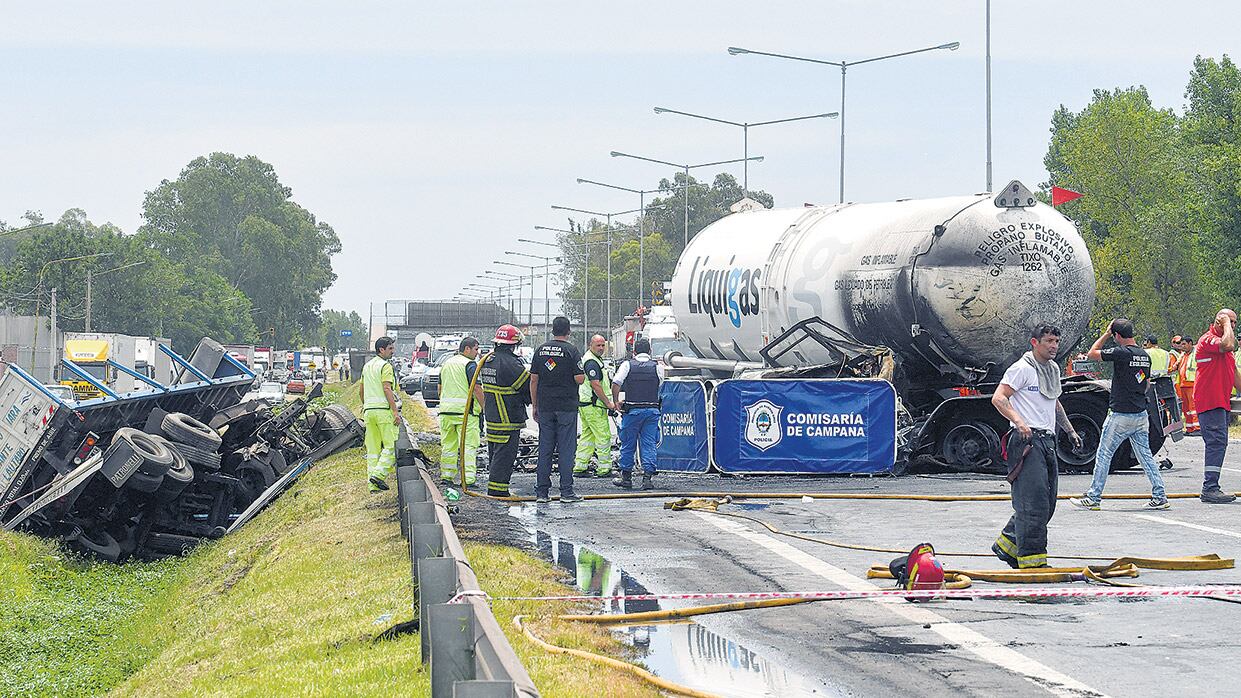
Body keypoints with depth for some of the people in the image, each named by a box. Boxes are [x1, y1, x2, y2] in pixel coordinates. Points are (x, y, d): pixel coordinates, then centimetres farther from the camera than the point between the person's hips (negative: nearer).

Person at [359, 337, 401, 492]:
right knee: (391, 445, -3)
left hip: (369, 410, 8)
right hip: (384, 409, -8)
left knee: (373, 449, 7)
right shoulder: (385, 366, -8)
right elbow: (387, 389, -17)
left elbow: (361, 391, 23)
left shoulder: (367, 366, 17)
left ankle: (374, 485, 6)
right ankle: (379, 474, -16)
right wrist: (395, 411, -19)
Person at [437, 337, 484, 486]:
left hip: (446, 411, 7)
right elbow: (476, 388, -14)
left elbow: (440, 388, 23)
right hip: (465, 410, -7)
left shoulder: (446, 364, 16)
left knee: (448, 444, 15)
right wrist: (484, 407, -7)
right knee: (469, 445, -7)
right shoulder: (470, 364, -8)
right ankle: (468, 478, -14)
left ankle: (446, 475, 19)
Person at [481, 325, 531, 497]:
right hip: (508, 419, -9)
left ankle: (494, 488, 23)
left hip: (491, 416, 9)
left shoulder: (488, 360, 10)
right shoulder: (510, 363, -19)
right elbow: (529, 384, -13)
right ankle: (497, 489, -4)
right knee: (505, 453, -4)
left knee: (495, 453, 17)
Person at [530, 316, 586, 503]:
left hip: (545, 407, 4)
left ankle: (542, 492, 7)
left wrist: (535, 406, 13)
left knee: (544, 448, 7)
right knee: (566, 449, 0)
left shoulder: (541, 350, 6)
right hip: (567, 407, -4)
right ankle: (566, 492, -1)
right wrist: (582, 374, 11)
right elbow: (579, 379, -12)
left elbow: (533, 379, 7)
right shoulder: (571, 351, -7)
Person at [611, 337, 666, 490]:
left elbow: (616, 383, -9)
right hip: (652, 409, 1)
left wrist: (616, 401, 2)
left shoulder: (627, 365, -2)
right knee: (649, 444, 4)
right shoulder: (657, 367, 2)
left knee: (628, 444, 10)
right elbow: (659, 385, 3)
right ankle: (648, 476, -3)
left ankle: (626, 476, 17)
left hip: (632, 410, -1)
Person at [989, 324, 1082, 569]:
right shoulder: (1022, 369, -8)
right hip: (1026, 440, -9)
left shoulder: (1053, 369, 19)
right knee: (1034, 501, -14)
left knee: (1047, 503, 11)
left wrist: (1070, 430, 30)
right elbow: (998, 398, -16)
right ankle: (1031, 559, -15)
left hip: (1047, 440, 9)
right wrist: (1019, 421, -29)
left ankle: (1007, 545, 23)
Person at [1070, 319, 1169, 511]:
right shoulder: (1145, 356, 7)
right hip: (1141, 414, 7)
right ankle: (1159, 496, 6)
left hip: (1120, 415, -7)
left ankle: (1092, 498, 5)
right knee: (1145, 455, 10)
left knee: (1104, 455, 2)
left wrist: (1105, 334, 3)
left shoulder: (1121, 353, -16)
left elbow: (1092, 354, -6)